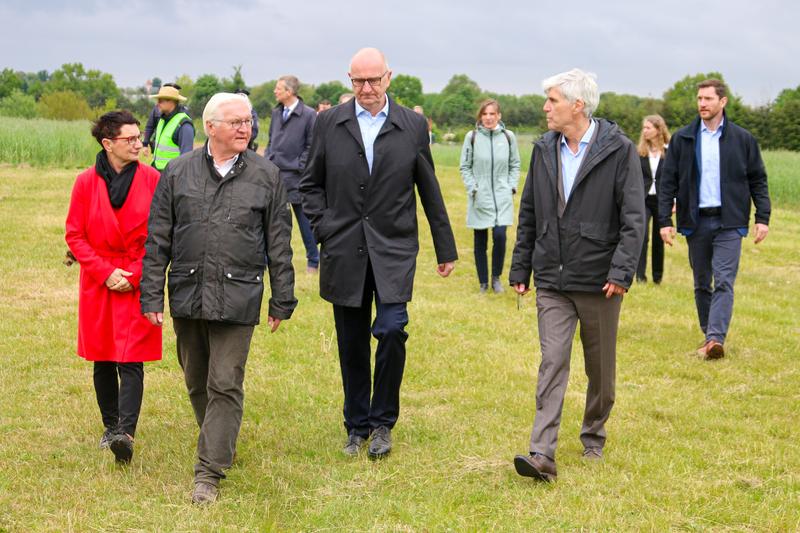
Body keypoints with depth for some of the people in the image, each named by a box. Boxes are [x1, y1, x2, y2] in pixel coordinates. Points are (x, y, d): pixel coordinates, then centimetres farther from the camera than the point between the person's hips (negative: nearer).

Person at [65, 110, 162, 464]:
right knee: (102, 360, 11)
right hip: (98, 284, 2)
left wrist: (133, 275, -9)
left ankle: (126, 433, -17)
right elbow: (74, 235, 1)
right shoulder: (86, 182, -2)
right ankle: (110, 426, 26)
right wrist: (106, 273, -9)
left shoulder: (151, 179, -4)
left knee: (130, 360, -11)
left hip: (138, 284, -2)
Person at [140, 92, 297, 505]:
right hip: (187, 295, 2)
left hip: (237, 297, -2)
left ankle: (210, 472, 0)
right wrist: (152, 296, 2)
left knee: (225, 385, -5)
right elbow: (157, 239, 6)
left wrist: (282, 301, 4)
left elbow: (279, 244, 5)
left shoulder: (266, 175, 2)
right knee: (197, 383, 14)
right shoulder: (178, 173, 4)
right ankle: (219, 444, 34)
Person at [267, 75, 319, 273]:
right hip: (274, 175, 6)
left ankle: (313, 261, 18)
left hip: (295, 177, -5)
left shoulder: (309, 115, -9)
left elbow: (312, 146, -8)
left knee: (305, 220, 6)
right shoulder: (276, 113, 10)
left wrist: (299, 166, -12)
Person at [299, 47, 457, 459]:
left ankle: (383, 421, 2)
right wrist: (323, 228, -3)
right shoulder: (329, 123, 5)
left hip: (394, 248, -1)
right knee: (351, 344, 7)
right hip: (344, 251, 1)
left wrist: (445, 249, 12)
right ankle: (357, 426, 22)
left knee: (391, 330, -16)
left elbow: (429, 191, 10)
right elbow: (311, 183, 12)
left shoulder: (412, 126, 4)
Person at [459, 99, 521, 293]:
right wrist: (472, 188, -6)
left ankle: (496, 277, 9)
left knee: (500, 235, -12)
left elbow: (515, 165, 11)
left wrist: (512, 186, 0)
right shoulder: (472, 137, -2)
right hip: (480, 197, 0)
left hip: (502, 197, 0)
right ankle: (483, 283, 17)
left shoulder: (508, 137, 2)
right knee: (480, 241, 5)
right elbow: (465, 167, 4)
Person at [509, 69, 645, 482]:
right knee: (552, 362, -7)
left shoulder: (618, 151, -7)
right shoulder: (544, 150, 8)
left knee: (600, 369, 10)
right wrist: (520, 269, 13)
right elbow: (528, 215, 15)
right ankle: (542, 454, -13)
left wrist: (621, 270, -20)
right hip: (552, 281, 3)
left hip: (599, 281, -3)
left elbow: (634, 218, -10)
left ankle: (593, 437, 30)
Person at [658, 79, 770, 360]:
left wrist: (763, 218, 1)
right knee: (702, 284, 9)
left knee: (724, 282, -13)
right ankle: (709, 337, 21)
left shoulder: (742, 139, 4)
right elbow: (668, 182, 6)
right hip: (695, 221, 2)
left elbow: (758, 180, 9)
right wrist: (665, 220, -1)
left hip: (729, 223, -2)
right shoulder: (682, 139, 5)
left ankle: (716, 339, -20)